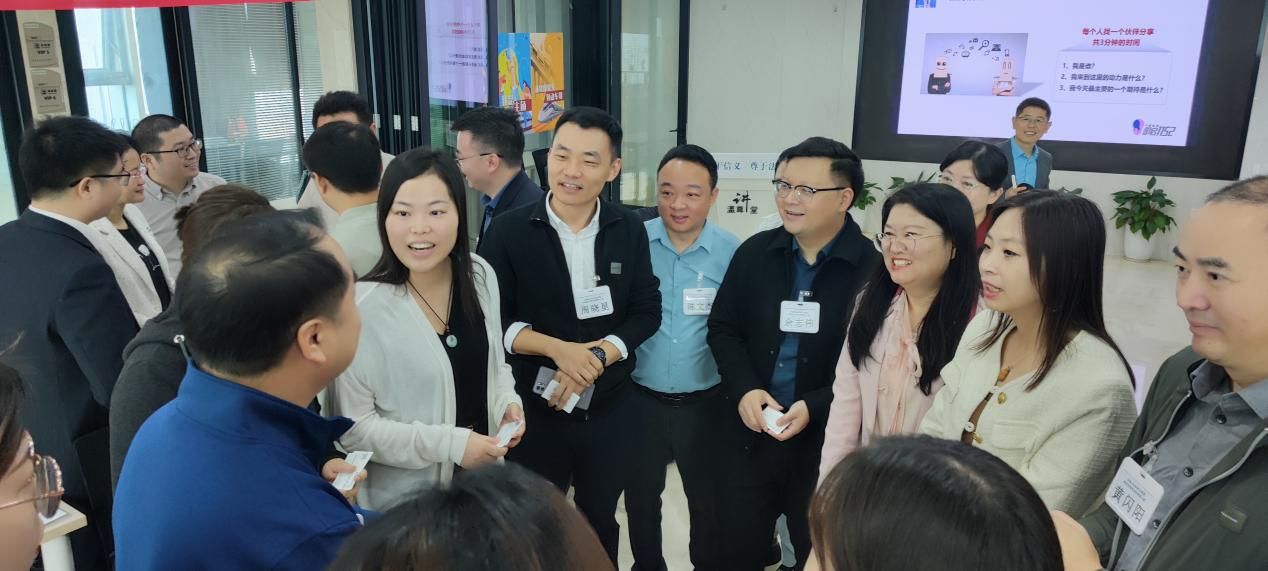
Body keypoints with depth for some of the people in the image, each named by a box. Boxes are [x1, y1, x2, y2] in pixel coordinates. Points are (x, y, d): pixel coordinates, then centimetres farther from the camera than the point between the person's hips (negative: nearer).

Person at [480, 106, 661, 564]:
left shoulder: (629, 231, -2)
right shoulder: (509, 230, -10)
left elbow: (646, 312, -2)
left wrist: (595, 357, -17)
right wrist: (558, 349, -22)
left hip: (610, 409, 2)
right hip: (535, 408, -2)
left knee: (600, 521, 22)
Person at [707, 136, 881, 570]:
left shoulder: (871, 268, -12)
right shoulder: (755, 252, 1)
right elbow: (723, 328, 5)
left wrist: (814, 408, -20)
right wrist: (744, 390, -10)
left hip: (826, 442, -3)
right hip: (749, 432, 4)